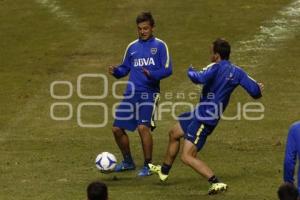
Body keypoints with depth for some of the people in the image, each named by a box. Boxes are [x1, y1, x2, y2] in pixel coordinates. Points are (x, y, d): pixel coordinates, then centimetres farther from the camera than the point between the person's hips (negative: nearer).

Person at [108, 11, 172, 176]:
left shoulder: (159, 45, 0)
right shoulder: (132, 47, 15)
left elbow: (167, 69, -6)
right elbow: (125, 68, 20)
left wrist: (152, 74, -24)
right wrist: (116, 71, -2)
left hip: (149, 93, -6)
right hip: (131, 94, 6)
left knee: (143, 127, -22)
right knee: (117, 128, 3)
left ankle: (147, 166, -6)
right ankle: (128, 162, 24)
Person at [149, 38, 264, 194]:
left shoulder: (217, 67, -21)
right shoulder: (236, 72, 0)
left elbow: (199, 78, -37)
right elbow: (255, 91, -3)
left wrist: (190, 71, -14)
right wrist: (259, 89, 22)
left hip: (205, 119, -10)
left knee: (187, 157, -12)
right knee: (174, 133, 28)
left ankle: (217, 183, -18)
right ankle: (164, 171, 45)